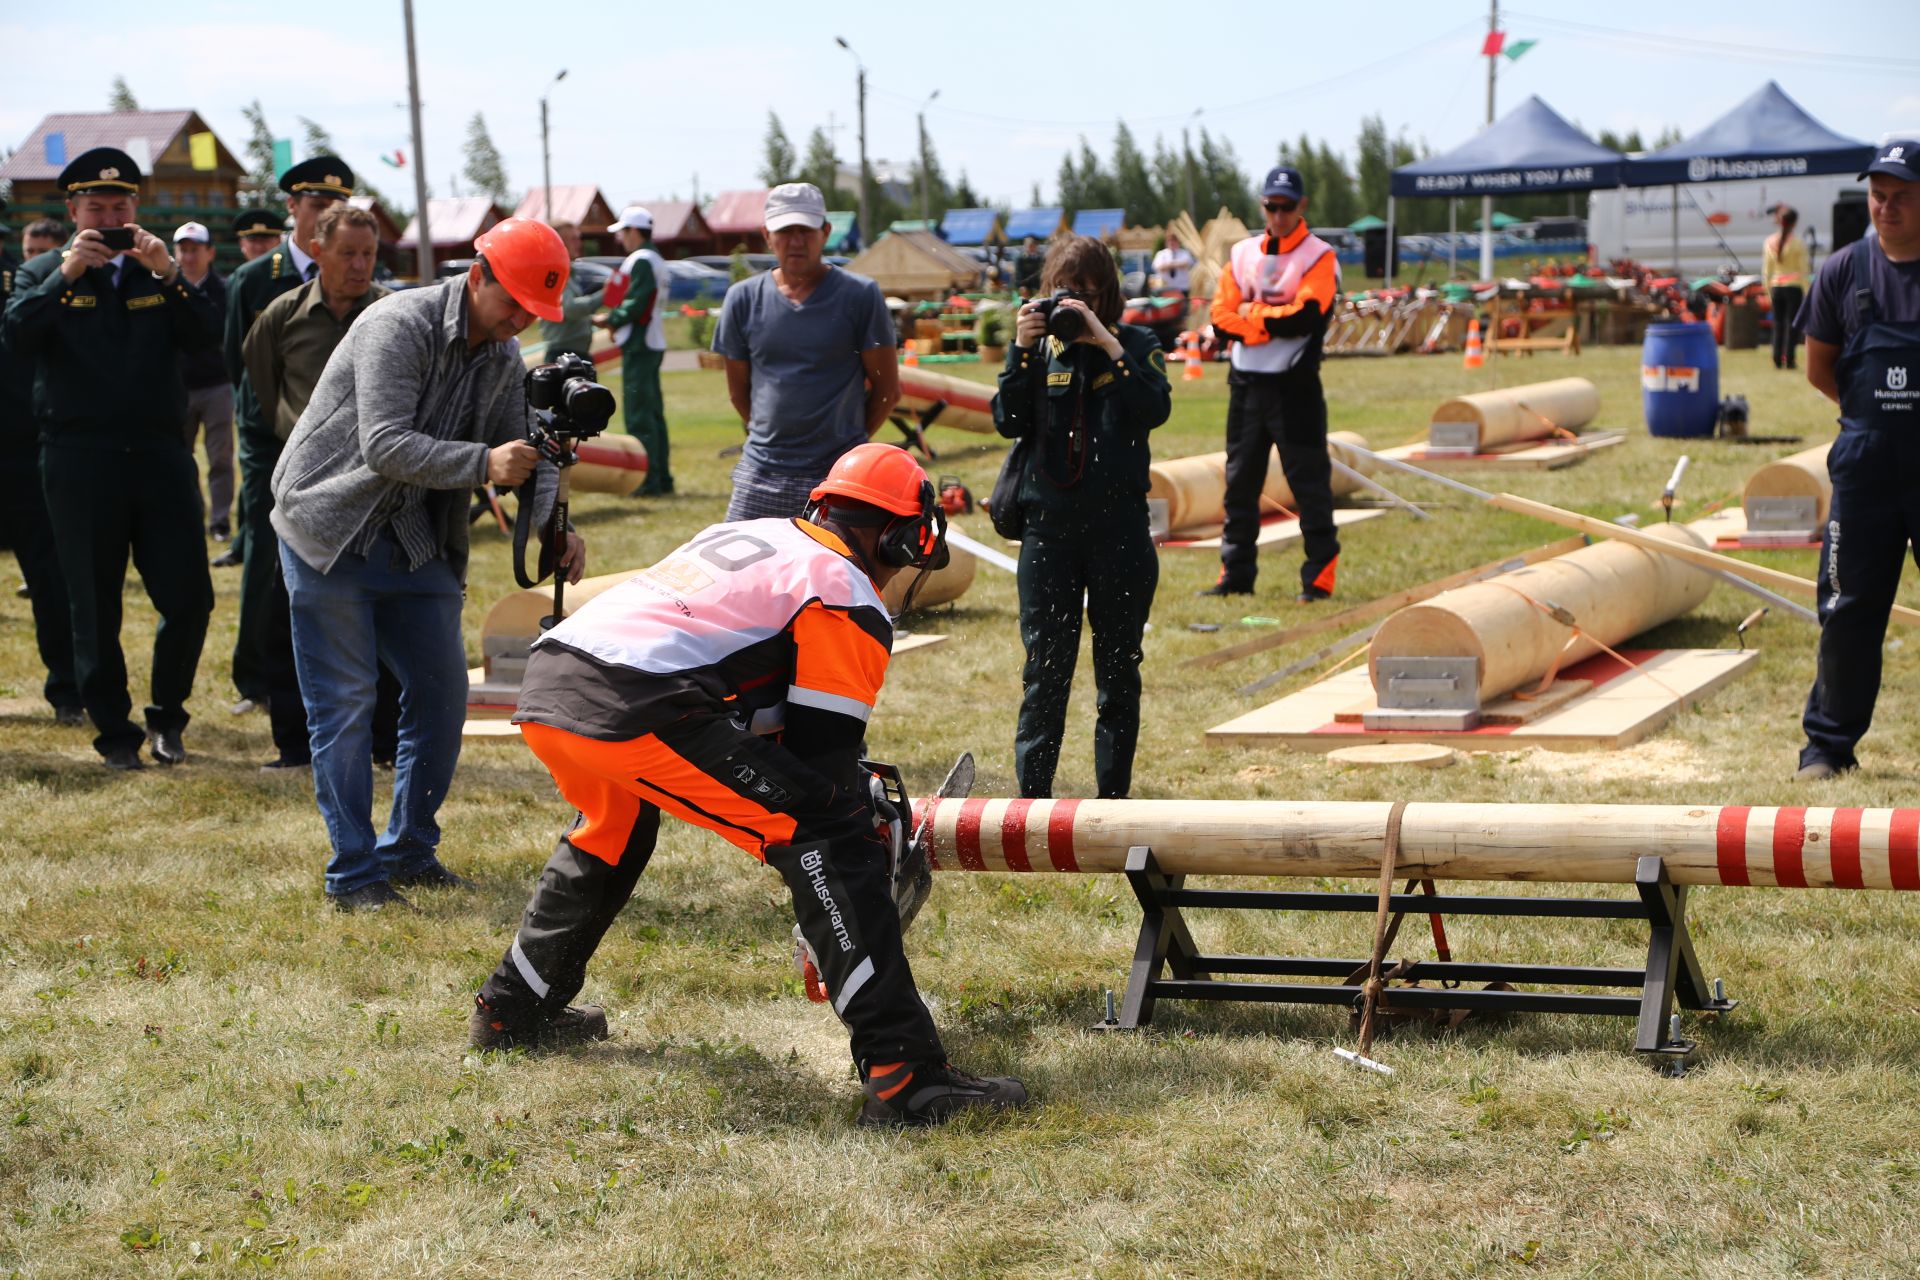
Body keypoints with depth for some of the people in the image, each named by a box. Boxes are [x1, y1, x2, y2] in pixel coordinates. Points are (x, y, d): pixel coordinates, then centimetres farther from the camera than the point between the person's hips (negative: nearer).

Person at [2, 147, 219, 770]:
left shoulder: (161, 271, 12)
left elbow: (206, 336, -4)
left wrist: (167, 274, -17)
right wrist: (66, 273, -22)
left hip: (161, 454, 2)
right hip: (80, 461, -1)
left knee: (189, 599, -2)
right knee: (95, 609, 4)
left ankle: (166, 717, 18)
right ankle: (114, 731, 17)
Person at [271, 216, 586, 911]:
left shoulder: (504, 357, 5)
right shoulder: (400, 325, -20)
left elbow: (518, 455, 8)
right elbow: (385, 445, -28)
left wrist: (554, 528, -10)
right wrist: (483, 463, -38)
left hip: (416, 542, 7)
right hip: (330, 528, -7)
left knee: (441, 693, 6)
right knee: (345, 703, -4)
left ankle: (409, 852, 20)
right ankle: (353, 874, 1)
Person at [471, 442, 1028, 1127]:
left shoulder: (747, 533, 30)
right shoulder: (849, 599, 7)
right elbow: (822, 756, 4)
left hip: (543, 686, 9)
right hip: (631, 709, -9)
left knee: (612, 831, 39)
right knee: (832, 838, -6)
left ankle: (511, 1011, 51)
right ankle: (902, 1075, -14)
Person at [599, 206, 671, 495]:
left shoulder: (641, 261, -14)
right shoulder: (655, 260, 18)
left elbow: (634, 304, -20)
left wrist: (610, 320, -7)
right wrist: (614, 320, 7)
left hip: (639, 347, -10)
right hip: (652, 343, 10)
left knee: (639, 415, -8)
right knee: (653, 412, 14)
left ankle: (648, 481, -9)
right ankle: (662, 478, 18)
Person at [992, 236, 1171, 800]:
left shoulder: (1136, 345, 3)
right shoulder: (1041, 347, 7)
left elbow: (1155, 409, -15)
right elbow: (1009, 420, -3)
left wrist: (1106, 343, -19)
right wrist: (1022, 350, -12)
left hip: (1119, 526, -1)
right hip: (1048, 525, 1)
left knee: (1119, 669, 6)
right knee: (1045, 667, 0)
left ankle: (1113, 795, 15)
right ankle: (1031, 797, 3)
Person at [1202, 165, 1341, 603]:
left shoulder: (1319, 256, -3)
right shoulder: (1242, 254, 12)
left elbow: (1304, 317, -18)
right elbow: (1221, 317, 1)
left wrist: (1252, 313, -9)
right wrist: (1275, 324, -14)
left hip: (1294, 385, -5)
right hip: (1245, 383, 5)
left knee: (1309, 481, -3)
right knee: (1240, 480, 11)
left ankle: (1320, 576, 2)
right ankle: (1236, 574, 19)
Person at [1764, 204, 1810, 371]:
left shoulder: (1769, 243, 3)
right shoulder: (1798, 244, -7)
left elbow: (1766, 271, 7)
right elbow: (1803, 270, -5)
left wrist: (1768, 292, 15)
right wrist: (1806, 294, 1)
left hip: (1776, 287, 3)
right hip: (1794, 287, -3)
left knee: (1778, 324, 10)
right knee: (1792, 324, 2)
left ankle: (1777, 360, 7)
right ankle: (1789, 359, -2)